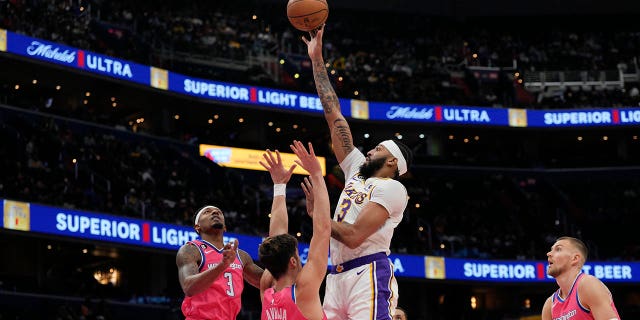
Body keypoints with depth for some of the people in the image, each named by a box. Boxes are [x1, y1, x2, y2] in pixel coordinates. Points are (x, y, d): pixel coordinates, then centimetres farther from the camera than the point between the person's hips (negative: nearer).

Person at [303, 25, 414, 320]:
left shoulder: (392, 188, -2)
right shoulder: (357, 171, 21)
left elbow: (353, 236, -14)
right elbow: (334, 117, 22)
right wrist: (317, 61, 22)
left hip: (369, 274, -8)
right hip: (338, 276, 8)